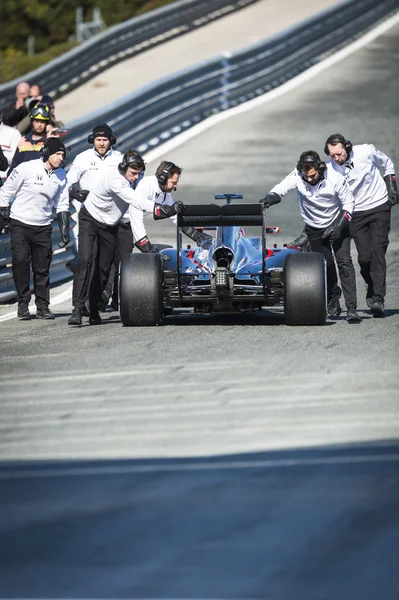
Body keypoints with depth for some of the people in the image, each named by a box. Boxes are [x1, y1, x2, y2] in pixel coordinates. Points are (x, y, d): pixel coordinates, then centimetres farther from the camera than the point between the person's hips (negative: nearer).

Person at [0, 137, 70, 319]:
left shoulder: (60, 175, 3)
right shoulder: (26, 169, -12)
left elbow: (62, 204, 13)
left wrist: (64, 229, 7)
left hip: (43, 227, 4)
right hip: (20, 224, -4)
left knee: (42, 267, 3)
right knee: (20, 262, -14)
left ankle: (43, 306, 12)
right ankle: (23, 303, -3)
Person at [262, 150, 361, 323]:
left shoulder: (335, 179, -21)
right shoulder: (297, 176, -17)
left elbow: (348, 203, -11)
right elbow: (282, 187, -30)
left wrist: (339, 226, -21)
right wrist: (271, 196, -52)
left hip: (337, 224, -2)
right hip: (315, 229, 2)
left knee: (344, 261, -15)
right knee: (325, 266, -1)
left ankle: (351, 308, -19)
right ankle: (331, 304, 22)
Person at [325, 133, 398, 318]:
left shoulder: (366, 152, -14)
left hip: (379, 207, -1)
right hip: (356, 213, 1)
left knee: (377, 251, -13)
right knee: (364, 257, -8)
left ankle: (378, 298, -17)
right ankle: (372, 287, 21)